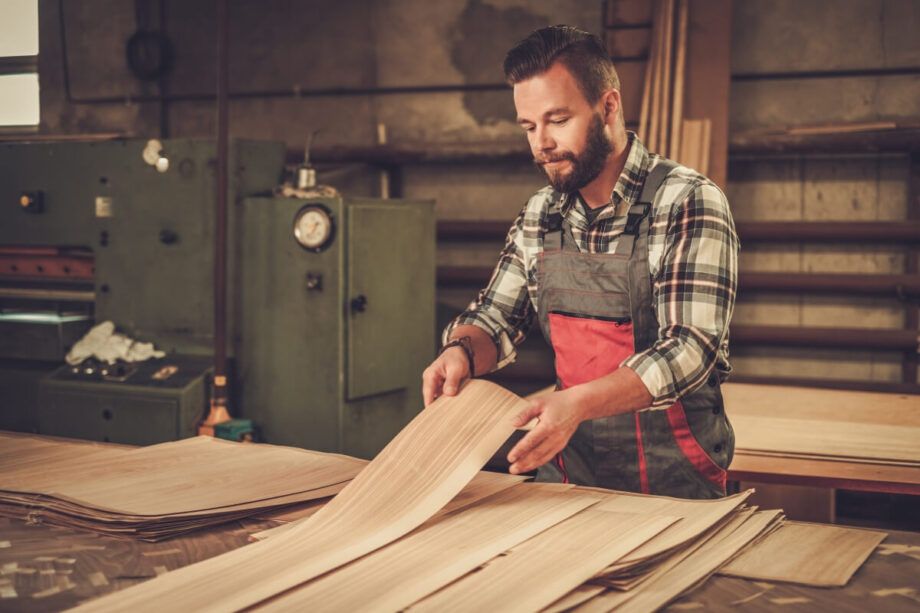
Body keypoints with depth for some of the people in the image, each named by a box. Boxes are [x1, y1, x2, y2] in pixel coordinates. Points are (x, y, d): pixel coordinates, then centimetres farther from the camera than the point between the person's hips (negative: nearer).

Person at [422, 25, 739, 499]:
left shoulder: (689, 203, -10)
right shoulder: (538, 216, 9)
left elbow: (690, 348, -19)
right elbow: (496, 317, 17)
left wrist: (579, 402, -32)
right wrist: (461, 350, -7)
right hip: (566, 468, 4)